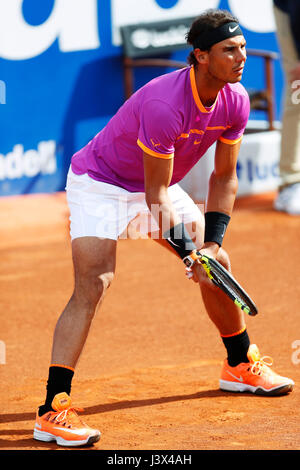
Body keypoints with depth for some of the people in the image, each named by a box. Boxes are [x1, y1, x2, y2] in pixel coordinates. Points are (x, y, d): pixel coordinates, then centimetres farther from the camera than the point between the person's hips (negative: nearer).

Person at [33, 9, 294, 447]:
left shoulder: (235, 101, -11)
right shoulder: (165, 105, -35)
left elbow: (224, 176, 0)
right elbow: (156, 194, -28)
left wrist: (212, 242, -8)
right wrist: (189, 257, -28)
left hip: (159, 184, 8)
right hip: (99, 184, -8)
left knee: (216, 263, 10)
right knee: (93, 283, -23)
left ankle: (240, 365, 34)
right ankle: (53, 411, -28)